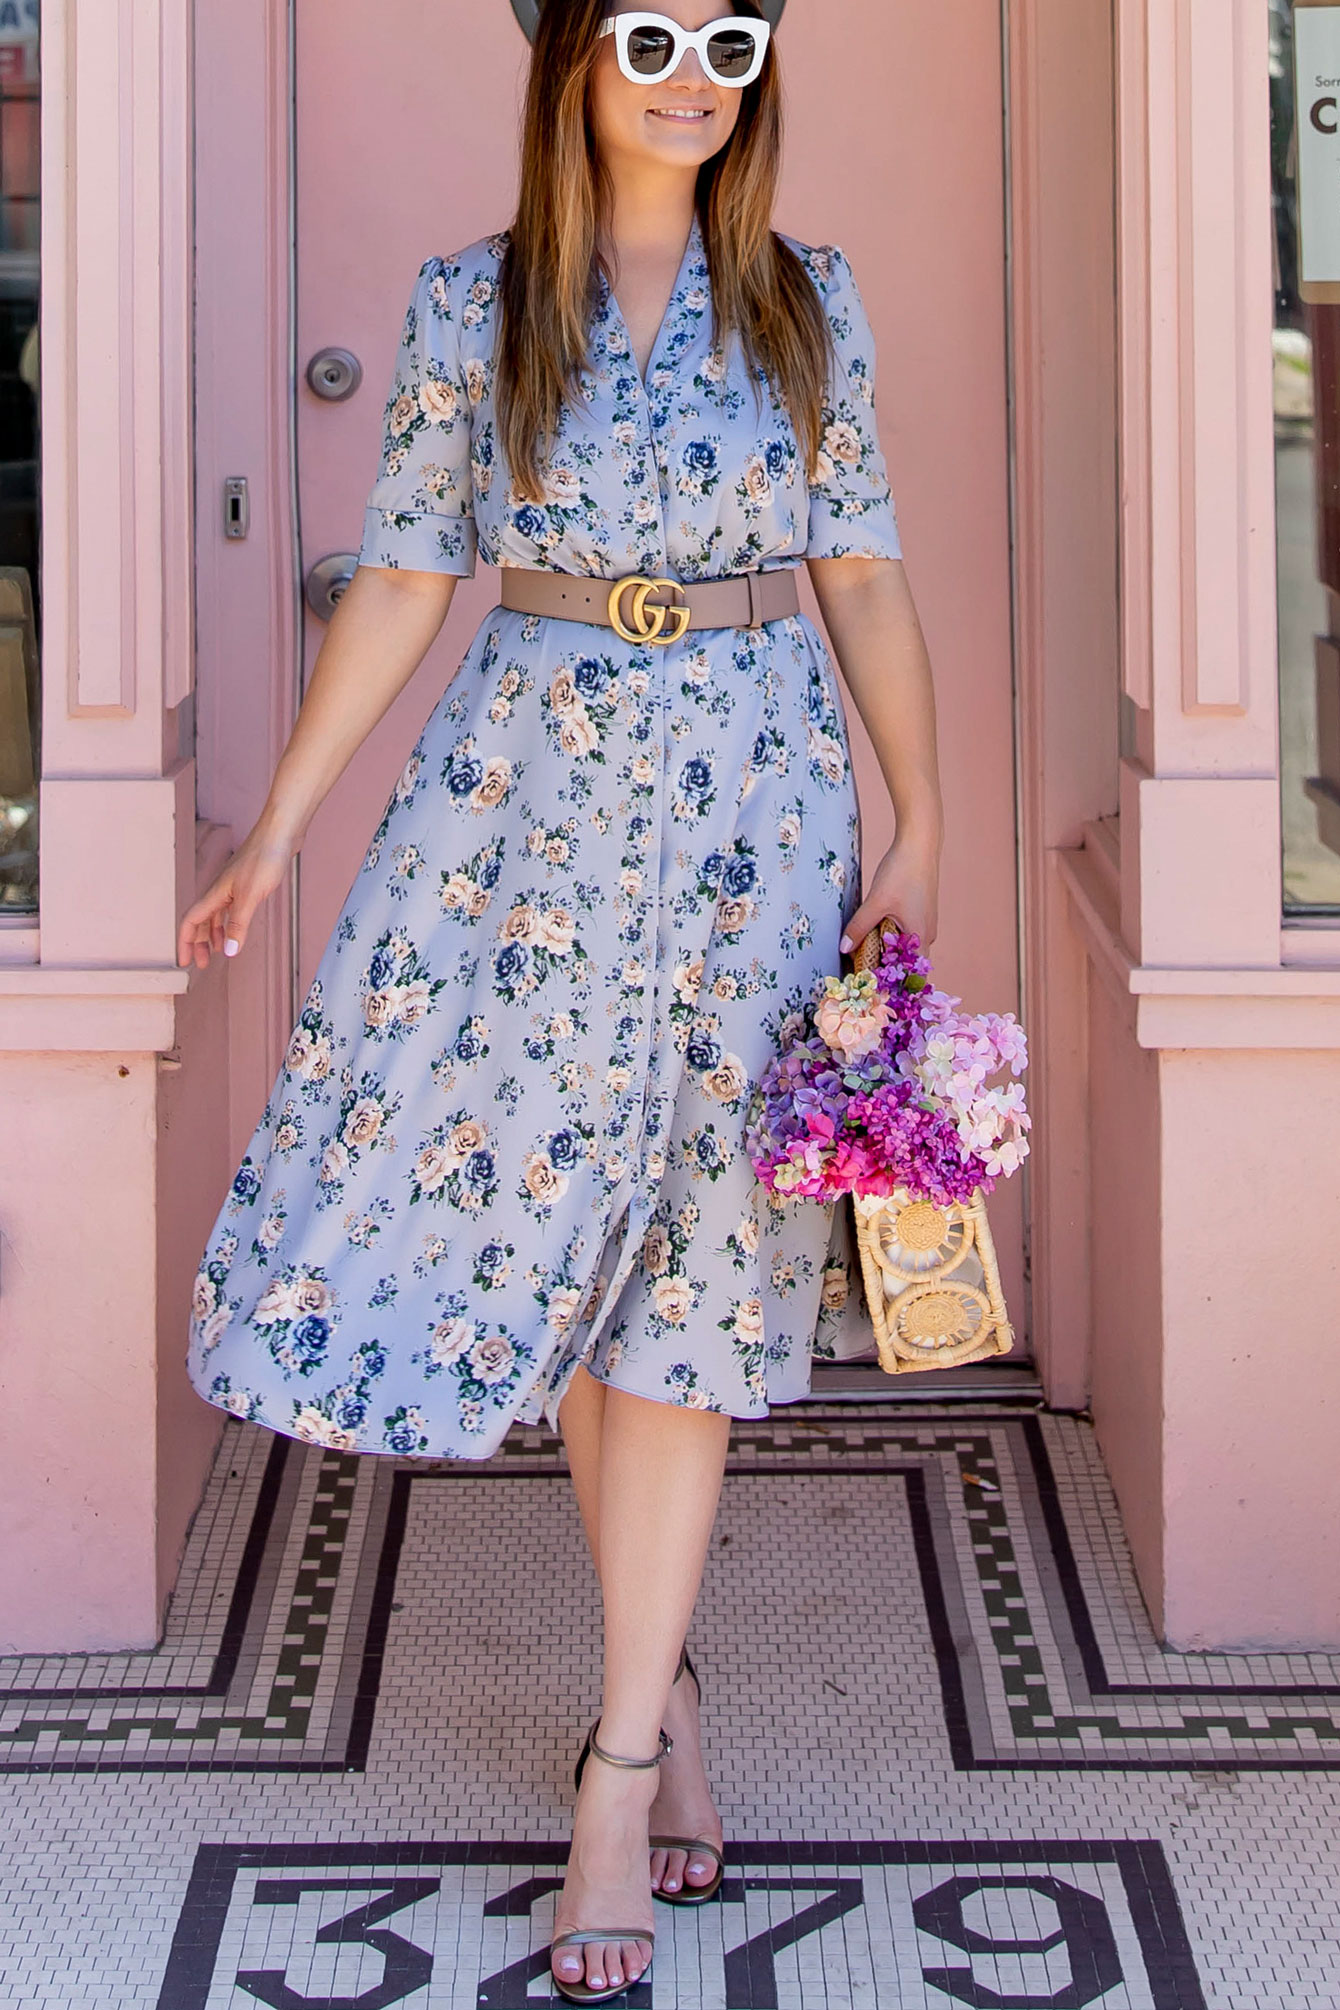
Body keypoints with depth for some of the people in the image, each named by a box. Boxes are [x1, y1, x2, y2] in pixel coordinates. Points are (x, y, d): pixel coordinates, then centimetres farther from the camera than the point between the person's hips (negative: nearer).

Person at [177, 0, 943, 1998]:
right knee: (556, 1224, 4)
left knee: (687, 1262, -2)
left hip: (754, 807, 0)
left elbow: (865, 576, 6)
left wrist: (922, 821, -1)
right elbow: (403, 581, 4)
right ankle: (664, 1696, 21)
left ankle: (622, 1763, 1)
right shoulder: (468, 306, 2)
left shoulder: (809, 304, 4)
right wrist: (279, 823, 1)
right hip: (532, 792, 1)